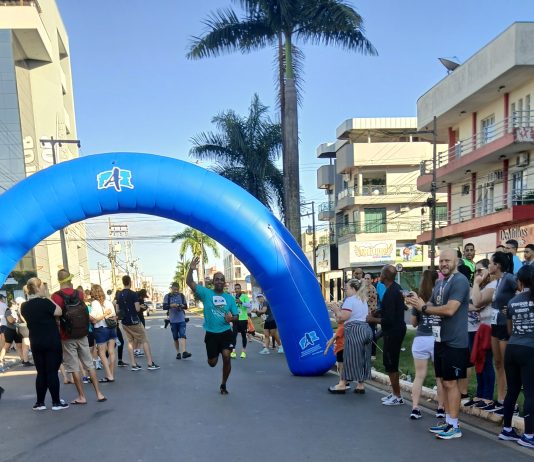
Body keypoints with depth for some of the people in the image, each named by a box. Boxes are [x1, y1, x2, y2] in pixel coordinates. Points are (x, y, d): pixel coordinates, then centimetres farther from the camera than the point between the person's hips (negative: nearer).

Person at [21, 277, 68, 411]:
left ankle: (40, 402, 15)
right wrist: (49, 299, -4)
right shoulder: (44, 302, -17)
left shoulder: (24, 306, 6)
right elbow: (59, 312, -12)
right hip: (52, 342, -6)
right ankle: (56, 402, 5)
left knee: (41, 372, 12)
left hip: (35, 343, 6)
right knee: (52, 372, -1)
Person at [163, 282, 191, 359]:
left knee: (182, 335, -14)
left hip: (182, 319, 0)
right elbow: (164, 307, -7)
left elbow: (186, 306, 8)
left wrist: (182, 306, -15)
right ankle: (178, 353, 17)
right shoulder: (167, 296, 1)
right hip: (173, 320, 0)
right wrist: (171, 305, -25)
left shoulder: (182, 296, 6)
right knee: (175, 337, 7)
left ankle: (184, 352, -25)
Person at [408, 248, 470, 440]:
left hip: (454, 342, -9)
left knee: (450, 382, -2)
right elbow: (432, 307, 18)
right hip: (440, 339, 9)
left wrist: (423, 307, -13)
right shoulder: (440, 283, 14)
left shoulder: (460, 281, -15)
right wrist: (419, 303, -4)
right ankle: (448, 421, 25)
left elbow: (449, 310, -23)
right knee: (444, 381, 14)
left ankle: (454, 426, 8)